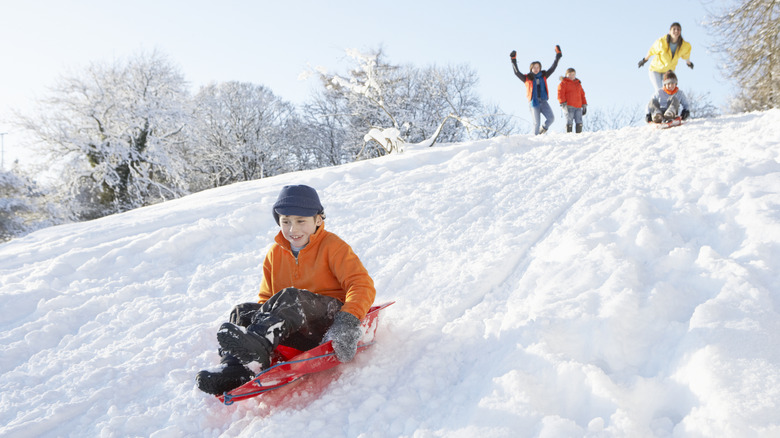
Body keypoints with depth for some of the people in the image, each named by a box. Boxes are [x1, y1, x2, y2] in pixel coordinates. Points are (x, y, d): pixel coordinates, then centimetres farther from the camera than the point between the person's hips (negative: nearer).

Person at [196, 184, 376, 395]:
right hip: (301, 333, 6)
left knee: (291, 298, -33)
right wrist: (260, 314, -4)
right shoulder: (275, 254, 15)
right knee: (243, 312, -14)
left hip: (331, 321, -6)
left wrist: (349, 321, -28)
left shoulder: (331, 246, 0)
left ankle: (257, 344, -58)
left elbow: (362, 285, -11)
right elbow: (266, 298, 21)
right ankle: (233, 368, -37)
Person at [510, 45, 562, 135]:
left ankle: (544, 129, 15)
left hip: (543, 102, 3)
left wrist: (557, 56, 16)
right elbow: (517, 72, -5)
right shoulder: (527, 78, 3)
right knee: (536, 122, -7)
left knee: (551, 118, -12)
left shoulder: (543, 76, 13)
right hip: (533, 103, -3)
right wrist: (514, 60, -12)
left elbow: (552, 68, 17)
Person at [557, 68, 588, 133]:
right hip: (569, 107, -5)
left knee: (579, 123, -3)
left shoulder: (578, 83, 24)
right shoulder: (563, 83, 4)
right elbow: (560, 94, -6)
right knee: (569, 122, -10)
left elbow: (582, 95, 28)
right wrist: (563, 104, -19)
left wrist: (584, 105, 21)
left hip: (578, 107, 5)